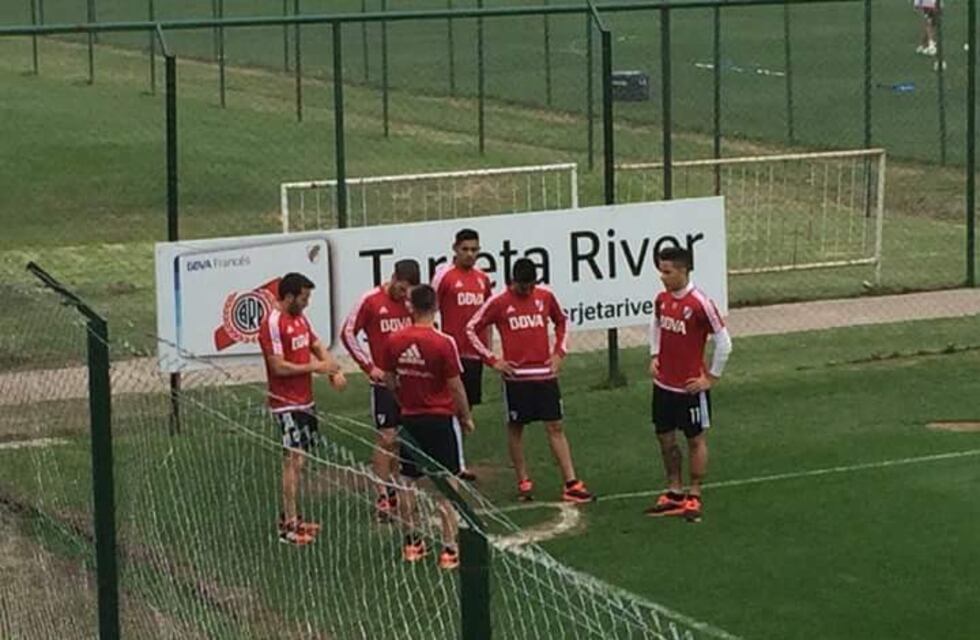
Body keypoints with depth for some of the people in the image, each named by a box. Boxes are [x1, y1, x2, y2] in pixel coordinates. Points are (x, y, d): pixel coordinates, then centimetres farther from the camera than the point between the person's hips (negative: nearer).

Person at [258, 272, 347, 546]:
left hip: (305, 401, 9)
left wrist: (334, 370, 1)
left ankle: (291, 516, 19)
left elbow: (318, 346, 19)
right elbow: (278, 367, -20)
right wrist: (316, 367, -16)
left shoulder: (301, 318, 12)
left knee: (299, 461, 12)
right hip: (287, 405, -9)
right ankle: (288, 528, -8)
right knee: (293, 461, -10)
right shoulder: (273, 324, -16)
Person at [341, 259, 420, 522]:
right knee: (386, 438, -7)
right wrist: (369, 367, -7)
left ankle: (392, 490, 22)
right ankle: (382, 498, -3)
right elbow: (348, 334, -4)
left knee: (399, 440, 11)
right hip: (384, 380, -5)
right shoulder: (370, 301, -9)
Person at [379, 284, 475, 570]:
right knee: (447, 485, 1)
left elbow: (390, 380, 7)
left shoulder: (394, 341, -3)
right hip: (440, 418, -4)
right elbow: (455, 386, -11)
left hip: (409, 418, 4)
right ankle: (449, 548, 0)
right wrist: (466, 417, 2)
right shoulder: (443, 343, -16)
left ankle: (413, 542, 23)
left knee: (408, 482, 14)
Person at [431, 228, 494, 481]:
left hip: (475, 352, 6)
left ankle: (452, 458, 18)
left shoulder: (483, 278, 12)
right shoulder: (444, 275, -5)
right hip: (453, 352, -6)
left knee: (467, 404, 10)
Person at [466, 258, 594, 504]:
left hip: (545, 373, 2)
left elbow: (561, 321, 22)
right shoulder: (499, 303, -5)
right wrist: (492, 360, -4)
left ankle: (571, 483, -1)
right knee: (515, 427, 6)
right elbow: (472, 329, 0)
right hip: (516, 375, -2)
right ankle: (523, 481, 17)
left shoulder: (545, 297, 4)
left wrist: (559, 352, 9)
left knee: (556, 427, 1)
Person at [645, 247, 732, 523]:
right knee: (666, 438, 14)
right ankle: (674, 493, 27)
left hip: (690, 386, -7)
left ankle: (694, 497, 15)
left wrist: (711, 378, -12)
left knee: (696, 439, 7)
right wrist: (654, 356, 11)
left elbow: (724, 342, -15)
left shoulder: (700, 303, -20)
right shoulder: (662, 299, 0)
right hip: (663, 384, 7)